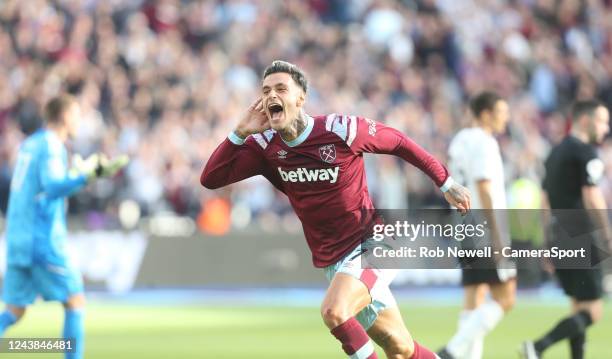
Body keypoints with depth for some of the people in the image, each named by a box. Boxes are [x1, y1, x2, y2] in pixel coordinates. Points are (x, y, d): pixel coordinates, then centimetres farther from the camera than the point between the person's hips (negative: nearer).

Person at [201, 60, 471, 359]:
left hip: (370, 245, -5)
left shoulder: (341, 129, -15)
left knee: (334, 311, -31)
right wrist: (240, 133, -15)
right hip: (332, 261, 5)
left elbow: (398, 142, -1)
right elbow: (210, 179, -4)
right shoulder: (265, 146, -2)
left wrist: (445, 183, 6)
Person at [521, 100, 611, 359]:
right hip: (580, 241, -9)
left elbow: (545, 199, 19)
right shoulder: (586, 152, -9)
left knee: (579, 308, 14)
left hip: (558, 239, 9)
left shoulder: (556, 152, 17)